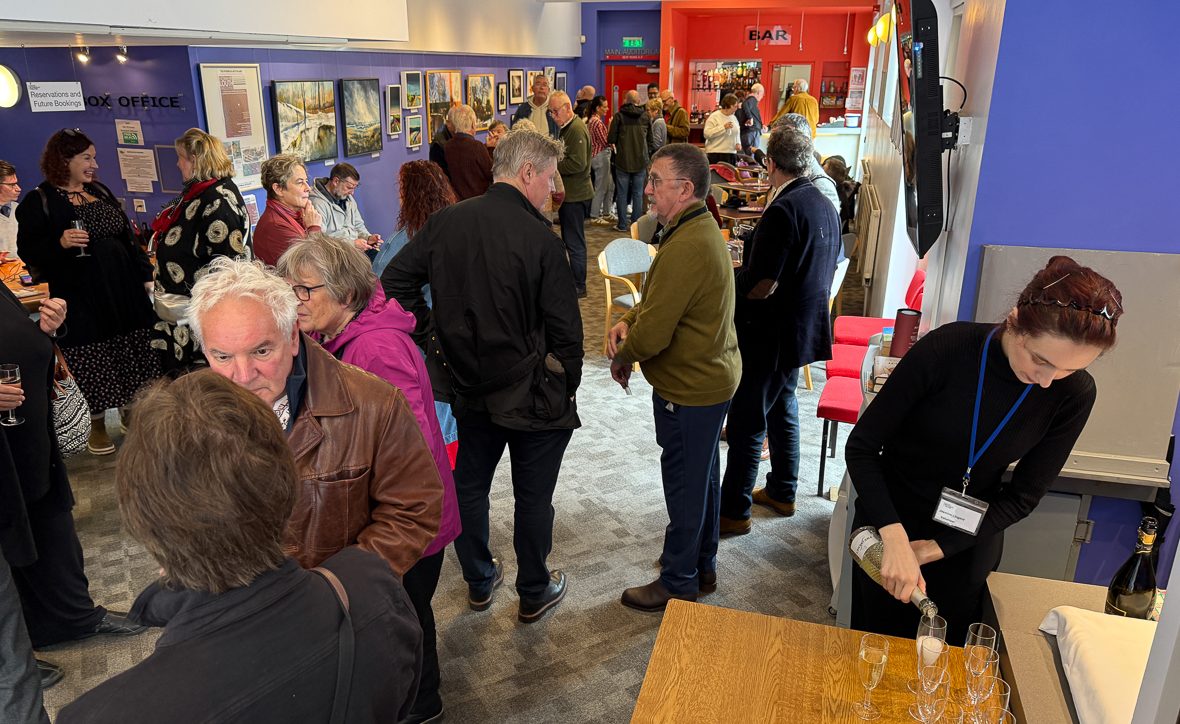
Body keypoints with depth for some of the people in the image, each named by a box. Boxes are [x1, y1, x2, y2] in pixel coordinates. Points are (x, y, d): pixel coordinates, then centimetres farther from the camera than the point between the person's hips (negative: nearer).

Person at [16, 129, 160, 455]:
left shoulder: (101, 192, 13)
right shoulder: (39, 202, -5)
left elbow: (129, 237, 16)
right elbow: (28, 250, -6)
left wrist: (145, 275, 11)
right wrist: (60, 243, -24)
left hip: (123, 288, 5)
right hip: (79, 296, -5)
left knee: (131, 355, 10)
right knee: (91, 363, 1)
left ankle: (130, 412, 27)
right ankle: (97, 426, 16)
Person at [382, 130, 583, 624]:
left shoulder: (446, 222, -4)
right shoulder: (538, 238, -19)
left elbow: (395, 280, 2)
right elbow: (565, 328, -15)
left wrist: (431, 332, 7)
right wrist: (567, 387, 0)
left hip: (468, 384, 5)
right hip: (531, 394, -5)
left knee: (468, 485, 21)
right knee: (533, 496, 13)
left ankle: (479, 582, 39)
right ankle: (534, 593, 31)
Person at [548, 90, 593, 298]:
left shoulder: (577, 129, -17)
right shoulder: (568, 128, 16)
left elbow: (577, 164, -25)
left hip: (576, 195, -10)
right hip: (570, 193, 10)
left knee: (574, 242, -3)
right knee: (570, 240, 16)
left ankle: (579, 286, 5)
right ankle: (573, 281, 26)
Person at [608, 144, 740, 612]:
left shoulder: (686, 248, -28)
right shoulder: (701, 229, 7)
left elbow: (653, 332, -27)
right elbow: (661, 299, 14)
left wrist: (621, 358, -8)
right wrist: (628, 320, -4)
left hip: (690, 389, -10)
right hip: (711, 376, 10)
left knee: (684, 487, 6)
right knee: (702, 477, 22)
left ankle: (678, 583, 24)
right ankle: (702, 564, 40)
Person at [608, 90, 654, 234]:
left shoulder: (619, 116, -7)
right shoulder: (646, 116, 1)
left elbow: (611, 139, -7)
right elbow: (650, 140, 7)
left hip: (623, 161, -2)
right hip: (641, 161, 2)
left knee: (622, 193, 6)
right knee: (638, 193, 9)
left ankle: (623, 225, 7)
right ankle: (637, 223, 10)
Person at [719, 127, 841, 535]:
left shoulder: (782, 211, -22)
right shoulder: (825, 206, 6)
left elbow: (762, 286, -25)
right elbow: (829, 271, 15)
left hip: (769, 335, -9)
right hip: (805, 329, 9)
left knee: (747, 425, 0)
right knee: (782, 410, 22)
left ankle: (733, 511, 10)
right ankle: (782, 493, 36)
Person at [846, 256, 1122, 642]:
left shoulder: (1073, 393, -15)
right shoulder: (948, 348, -24)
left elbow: (1023, 496, -6)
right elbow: (861, 446, -20)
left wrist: (938, 549, -15)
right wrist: (895, 537, -32)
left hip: (969, 543, 2)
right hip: (888, 523, -2)